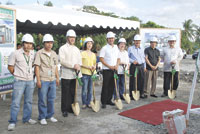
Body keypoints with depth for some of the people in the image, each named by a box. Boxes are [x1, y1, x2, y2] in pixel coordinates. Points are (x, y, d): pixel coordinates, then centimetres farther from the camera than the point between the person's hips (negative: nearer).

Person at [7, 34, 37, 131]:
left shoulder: (33, 54, 4)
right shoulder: (15, 54, -9)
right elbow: (10, 67, -2)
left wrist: (31, 74, 12)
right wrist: (17, 75, 5)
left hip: (30, 81, 5)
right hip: (19, 81, -5)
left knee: (28, 101, 13)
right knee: (16, 102, -2)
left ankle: (27, 118, 27)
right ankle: (12, 122, 8)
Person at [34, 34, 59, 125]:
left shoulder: (54, 54, 13)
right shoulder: (39, 53, -4)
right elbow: (37, 67, -7)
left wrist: (57, 78, 14)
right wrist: (38, 80, -12)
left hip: (52, 80, 5)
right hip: (43, 80, -5)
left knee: (51, 99, 12)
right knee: (43, 100, 2)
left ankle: (50, 115, 25)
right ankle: (42, 117, 14)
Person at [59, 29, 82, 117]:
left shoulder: (76, 49, 17)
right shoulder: (63, 48, -2)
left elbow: (79, 60, 13)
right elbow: (62, 61, -13)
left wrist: (78, 66, -9)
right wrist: (74, 65, -18)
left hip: (75, 75, 5)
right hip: (66, 75, -5)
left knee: (73, 93, 10)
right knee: (65, 93, 0)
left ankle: (71, 108, 21)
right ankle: (64, 110, 10)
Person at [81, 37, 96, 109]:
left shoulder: (93, 54, 16)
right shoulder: (82, 53, -1)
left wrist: (94, 67, -1)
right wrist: (87, 66, -16)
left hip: (92, 73, 5)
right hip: (85, 73, -5)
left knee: (90, 89, 8)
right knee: (84, 89, -3)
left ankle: (88, 103, 19)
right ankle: (84, 103, 8)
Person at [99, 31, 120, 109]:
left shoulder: (116, 48, 13)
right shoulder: (104, 48, -4)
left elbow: (118, 58, 16)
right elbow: (101, 59, -10)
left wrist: (116, 65, -3)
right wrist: (109, 66, -15)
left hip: (114, 70, 5)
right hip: (106, 70, -5)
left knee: (112, 86, 9)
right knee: (105, 86, -3)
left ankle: (109, 100, 21)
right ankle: (103, 102, 4)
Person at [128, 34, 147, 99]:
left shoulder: (142, 49, 16)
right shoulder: (130, 48, 2)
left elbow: (144, 58, 20)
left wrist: (144, 66, 14)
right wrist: (132, 61, -13)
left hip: (141, 66, 5)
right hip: (134, 66, -5)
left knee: (141, 80, 7)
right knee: (133, 81, -4)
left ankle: (141, 94, 19)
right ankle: (132, 95, 3)